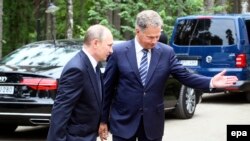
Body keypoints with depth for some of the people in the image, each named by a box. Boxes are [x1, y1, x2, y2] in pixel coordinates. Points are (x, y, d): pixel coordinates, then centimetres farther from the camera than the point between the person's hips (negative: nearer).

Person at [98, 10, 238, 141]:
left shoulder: (166, 52, -1)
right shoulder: (118, 51, -6)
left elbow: (185, 76, 0)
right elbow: (107, 87, -1)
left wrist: (211, 82, -17)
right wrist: (103, 120, 1)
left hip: (152, 122, 2)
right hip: (123, 121, -2)